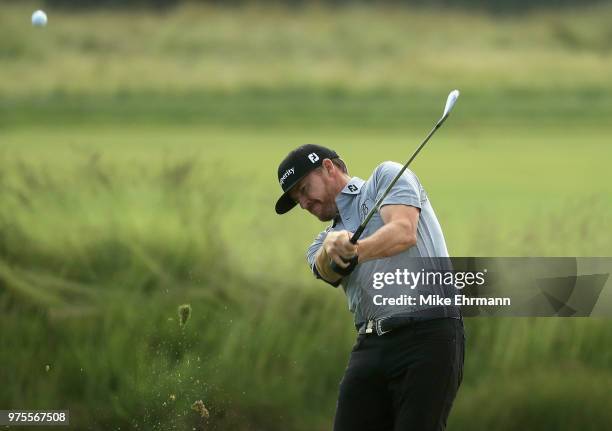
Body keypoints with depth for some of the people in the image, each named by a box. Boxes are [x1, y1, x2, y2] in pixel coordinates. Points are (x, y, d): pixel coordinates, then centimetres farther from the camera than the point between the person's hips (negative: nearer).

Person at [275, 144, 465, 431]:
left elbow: (404, 232, -9)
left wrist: (357, 251, -26)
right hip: (371, 344, 6)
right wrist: (332, 247, -25)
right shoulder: (324, 240, 24)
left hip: (428, 334, -6)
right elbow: (327, 270, -1)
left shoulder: (387, 176, 11)